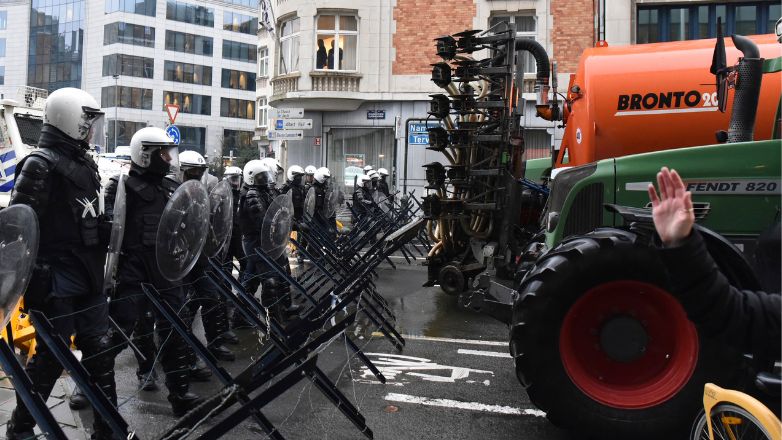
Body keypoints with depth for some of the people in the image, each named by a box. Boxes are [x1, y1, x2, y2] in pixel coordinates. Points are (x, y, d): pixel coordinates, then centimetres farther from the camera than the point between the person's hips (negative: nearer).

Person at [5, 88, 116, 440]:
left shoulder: (84, 163, 13)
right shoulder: (41, 164, -13)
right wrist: (26, 278, -17)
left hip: (88, 278, 8)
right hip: (56, 281, -8)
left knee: (99, 351, 11)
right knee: (51, 357, 3)